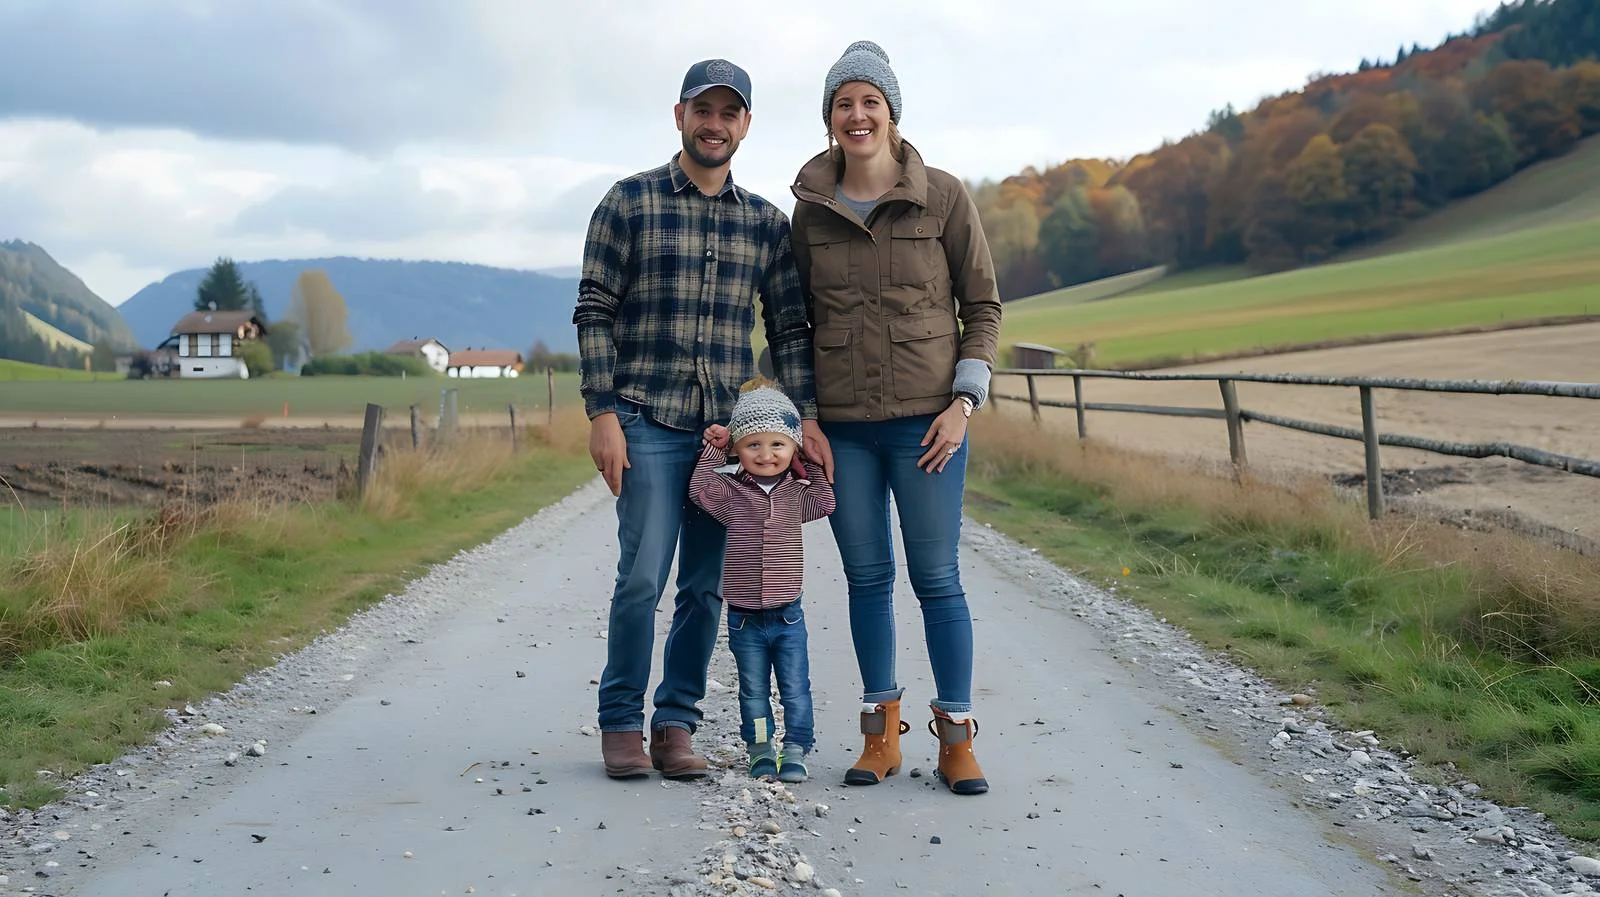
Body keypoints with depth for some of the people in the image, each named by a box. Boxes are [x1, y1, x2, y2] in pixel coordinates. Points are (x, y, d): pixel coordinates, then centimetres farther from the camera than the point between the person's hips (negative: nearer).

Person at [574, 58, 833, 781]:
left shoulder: (766, 223, 12)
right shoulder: (630, 202, 2)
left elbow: (789, 327, 11)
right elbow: (594, 313, -1)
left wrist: (807, 415, -1)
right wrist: (602, 414, -9)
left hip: (731, 429, 4)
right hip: (648, 424, -3)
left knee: (706, 586, 5)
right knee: (643, 576, -8)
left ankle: (676, 724, 16)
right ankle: (621, 723, 8)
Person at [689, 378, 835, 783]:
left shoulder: (797, 494, 1)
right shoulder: (731, 491, -5)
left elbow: (826, 501, 13)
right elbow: (699, 489, -15)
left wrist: (810, 463, 5)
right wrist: (713, 448, -10)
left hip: (788, 615, 1)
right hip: (744, 617, -1)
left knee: (795, 689, 5)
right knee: (753, 691, 9)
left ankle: (795, 751, 13)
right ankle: (761, 750, 21)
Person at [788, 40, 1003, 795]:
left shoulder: (943, 197, -2)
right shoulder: (810, 208, 5)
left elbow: (983, 306, 2)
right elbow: (800, 315, 13)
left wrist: (963, 402, -8)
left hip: (926, 420, -2)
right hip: (842, 426, 2)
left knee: (936, 577, 0)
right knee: (867, 578, 8)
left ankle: (957, 740, 10)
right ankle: (882, 734, 18)